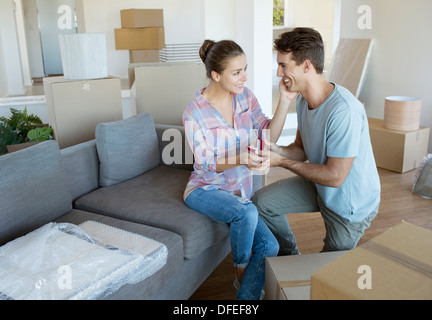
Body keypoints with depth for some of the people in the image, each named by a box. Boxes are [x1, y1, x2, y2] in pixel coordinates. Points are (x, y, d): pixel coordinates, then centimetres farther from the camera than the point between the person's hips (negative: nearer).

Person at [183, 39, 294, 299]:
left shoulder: (245, 96, -3)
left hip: (240, 190, 5)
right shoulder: (194, 114, -18)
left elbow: (269, 136, -9)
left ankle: (247, 297, 5)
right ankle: (241, 274, -5)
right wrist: (241, 159, -34)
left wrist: (285, 100, -22)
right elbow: (207, 164, -15)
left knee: (269, 247, -16)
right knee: (247, 212, -34)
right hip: (205, 189, -5)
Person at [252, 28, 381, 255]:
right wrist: (278, 150, -20)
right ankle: (290, 257, 22)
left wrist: (282, 162, -26)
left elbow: (335, 177, -31)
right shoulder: (303, 99, -6)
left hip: (351, 202, -7)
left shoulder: (343, 111, -35)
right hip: (319, 186, 7)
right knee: (261, 202, 2)